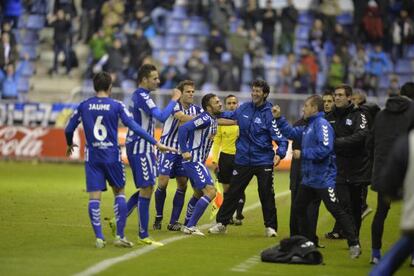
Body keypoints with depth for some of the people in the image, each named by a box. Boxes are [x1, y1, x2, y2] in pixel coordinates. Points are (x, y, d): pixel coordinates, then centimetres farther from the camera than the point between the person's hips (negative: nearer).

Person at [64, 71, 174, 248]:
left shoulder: (84, 106, 3)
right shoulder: (116, 106, -4)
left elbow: (69, 129, 10)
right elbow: (134, 127, -10)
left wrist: (70, 144, 31)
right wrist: (155, 143, -6)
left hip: (92, 156, 1)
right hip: (112, 156, -1)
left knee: (94, 196, 0)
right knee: (119, 193, 12)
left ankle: (99, 237, -4)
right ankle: (120, 236, 7)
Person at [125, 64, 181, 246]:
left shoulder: (137, 96, 16)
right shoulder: (142, 97, -16)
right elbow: (162, 117, -26)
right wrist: (174, 100, -12)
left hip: (136, 148, 10)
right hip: (141, 149, -10)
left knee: (145, 189, 15)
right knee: (146, 190, -6)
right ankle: (143, 235, -2)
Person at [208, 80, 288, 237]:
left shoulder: (269, 114, -11)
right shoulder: (244, 108, 3)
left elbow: (281, 137, -14)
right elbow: (231, 116, 27)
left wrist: (280, 153, -29)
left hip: (263, 161, -4)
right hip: (243, 160, 4)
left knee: (267, 195, -1)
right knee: (233, 193, 7)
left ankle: (270, 227, 10)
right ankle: (221, 223, 15)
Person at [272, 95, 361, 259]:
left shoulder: (322, 125, -16)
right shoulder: (308, 126, 13)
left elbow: (324, 149, -27)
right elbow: (291, 133, 26)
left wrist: (302, 154, -18)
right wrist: (279, 118, 18)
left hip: (324, 179, -10)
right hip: (308, 178, 10)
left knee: (336, 210, -11)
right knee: (298, 209, 16)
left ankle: (354, 244, -10)